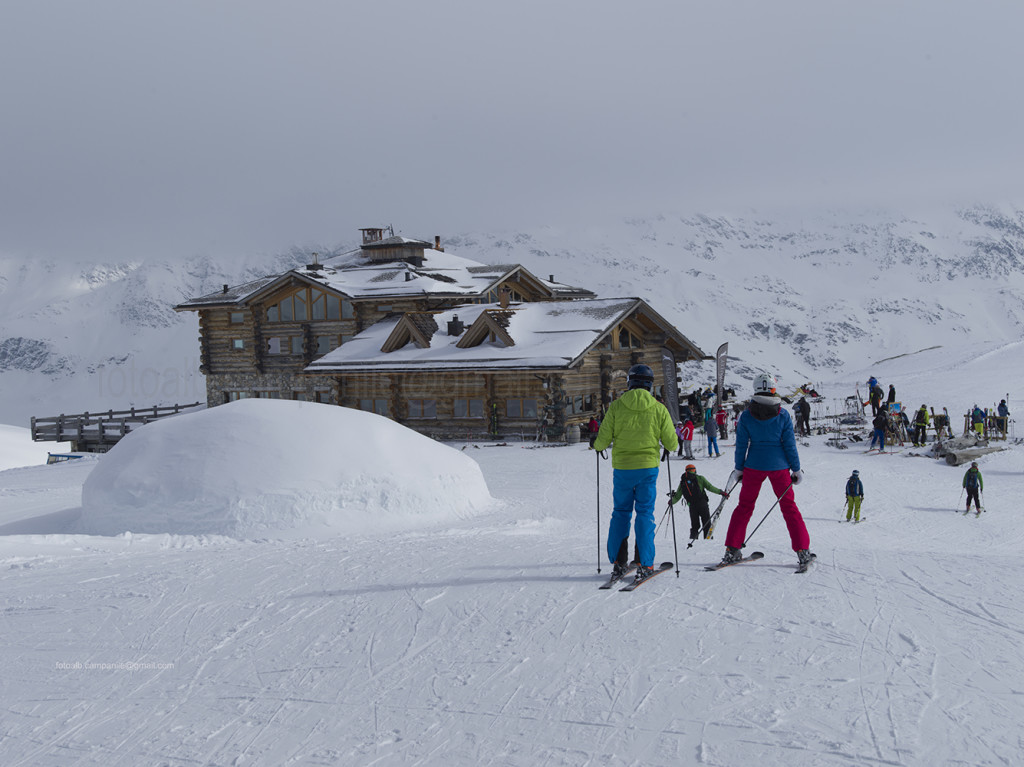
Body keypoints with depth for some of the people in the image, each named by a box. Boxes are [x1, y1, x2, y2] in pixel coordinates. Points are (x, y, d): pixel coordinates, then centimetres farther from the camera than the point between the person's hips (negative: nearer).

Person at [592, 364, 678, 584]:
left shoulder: (616, 407, -5)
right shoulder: (659, 409, -4)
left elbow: (603, 441, -4)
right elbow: (671, 444, 0)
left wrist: (595, 445, 19)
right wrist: (671, 443, 24)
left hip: (622, 467, 0)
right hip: (648, 467, 0)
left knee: (620, 513, 12)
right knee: (645, 513, 5)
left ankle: (617, 562, 11)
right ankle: (644, 564, 0)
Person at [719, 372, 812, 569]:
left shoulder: (746, 415, -5)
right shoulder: (783, 415, -7)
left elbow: (741, 445, -1)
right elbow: (790, 445, -4)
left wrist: (739, 468, 10)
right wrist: (796, 469, 5)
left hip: (754, 466, 1)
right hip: (779, 466, -1)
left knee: (744, 506, 11)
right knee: (789, 507, 10)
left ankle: (732, 550, 7)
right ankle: (803, 551, 7)